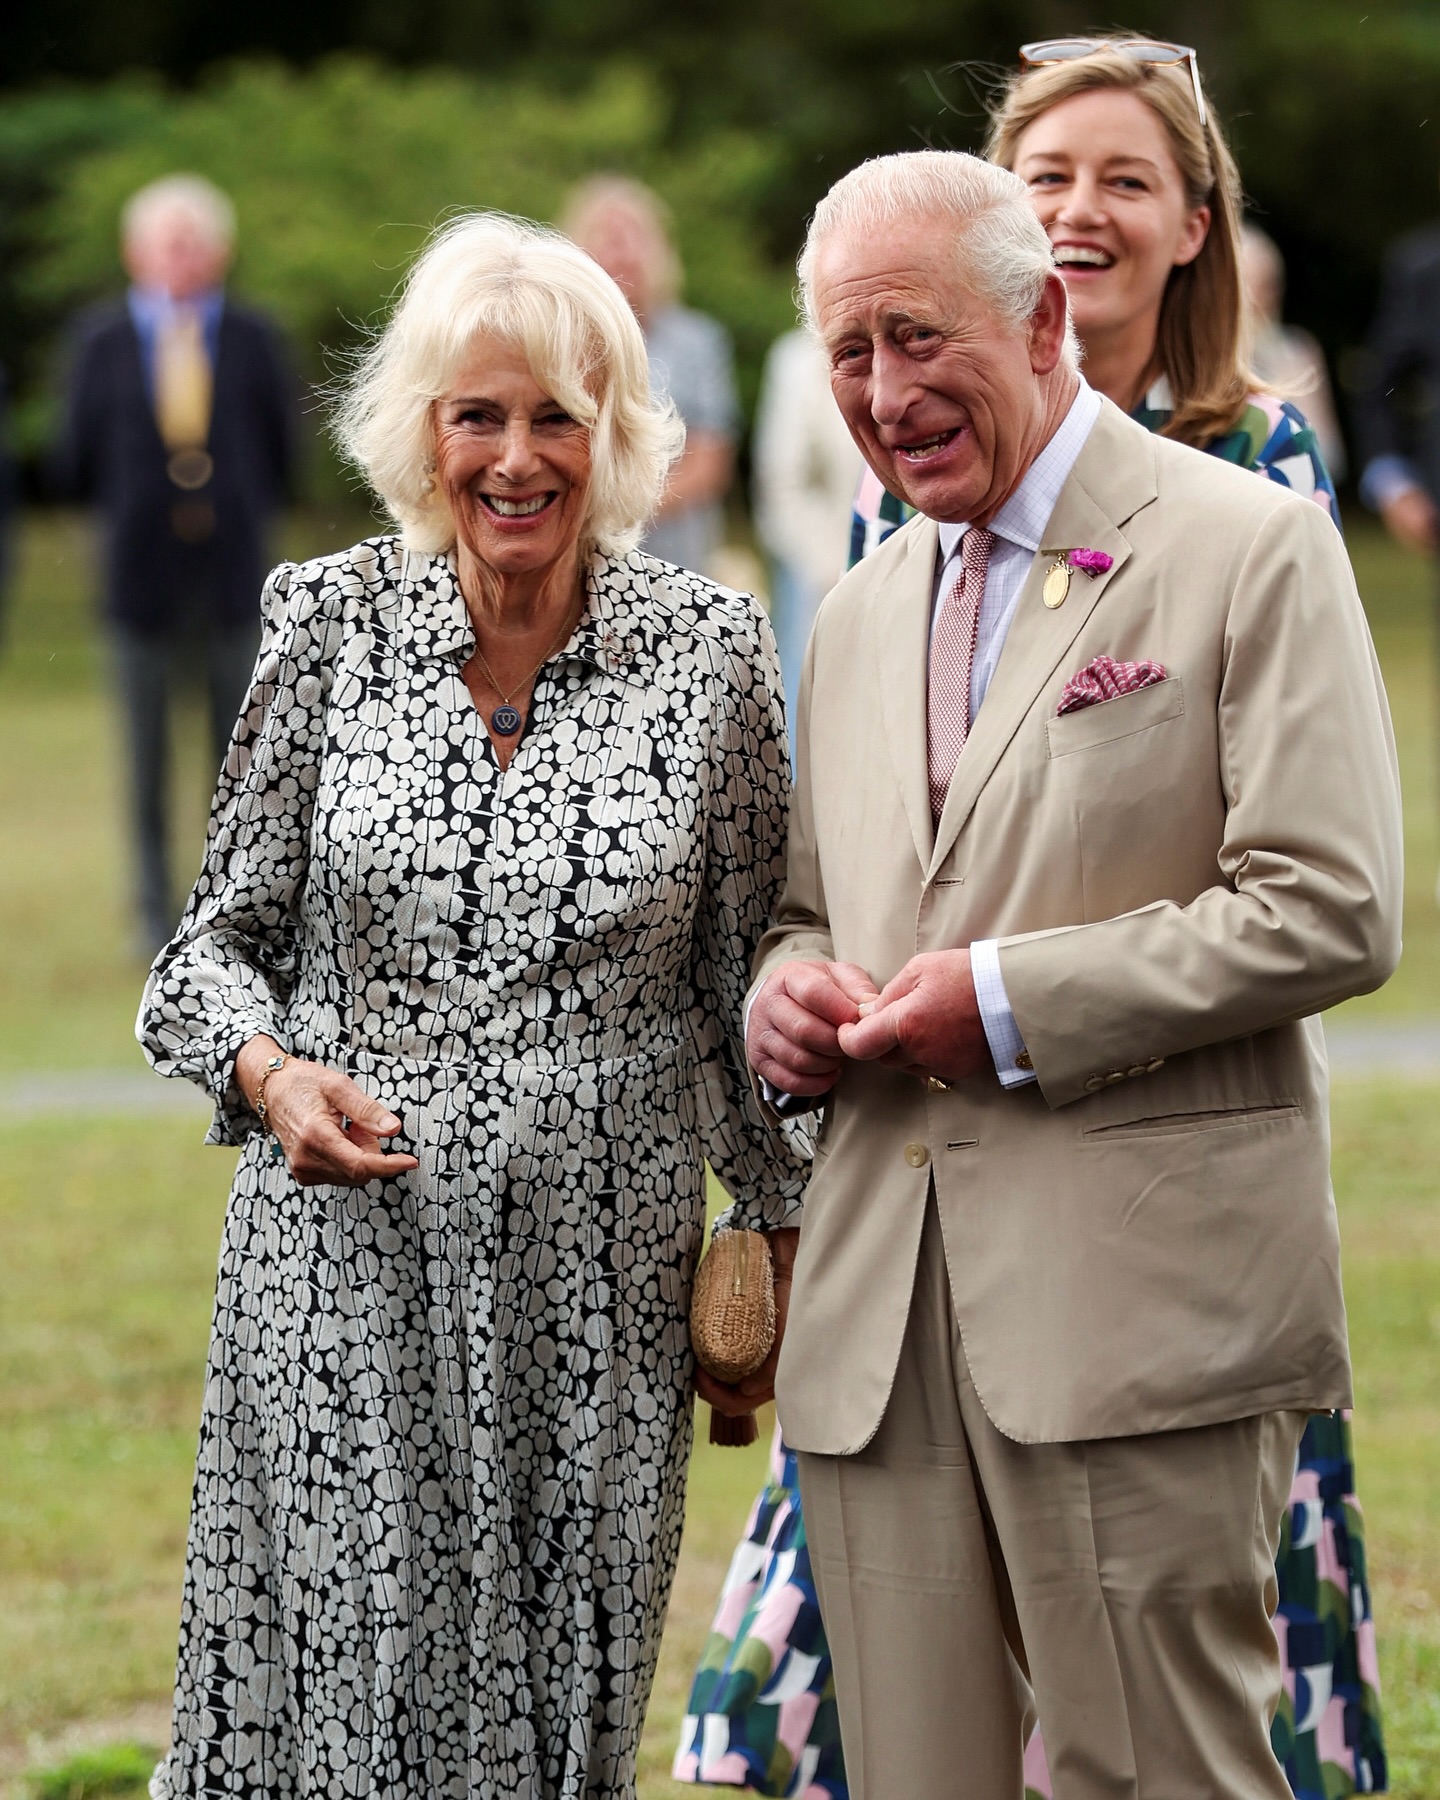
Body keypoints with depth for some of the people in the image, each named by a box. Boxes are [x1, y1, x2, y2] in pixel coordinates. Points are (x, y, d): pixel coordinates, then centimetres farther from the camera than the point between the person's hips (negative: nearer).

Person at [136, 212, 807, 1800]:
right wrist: (268, 1071, -14)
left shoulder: (711, 650, -1)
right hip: (345, 1267, 0)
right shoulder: (329, 624, 0)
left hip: (596, 1291, 0)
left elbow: (748, 966, 7)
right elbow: (224, 932, 6)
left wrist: (774, 1240, 8)